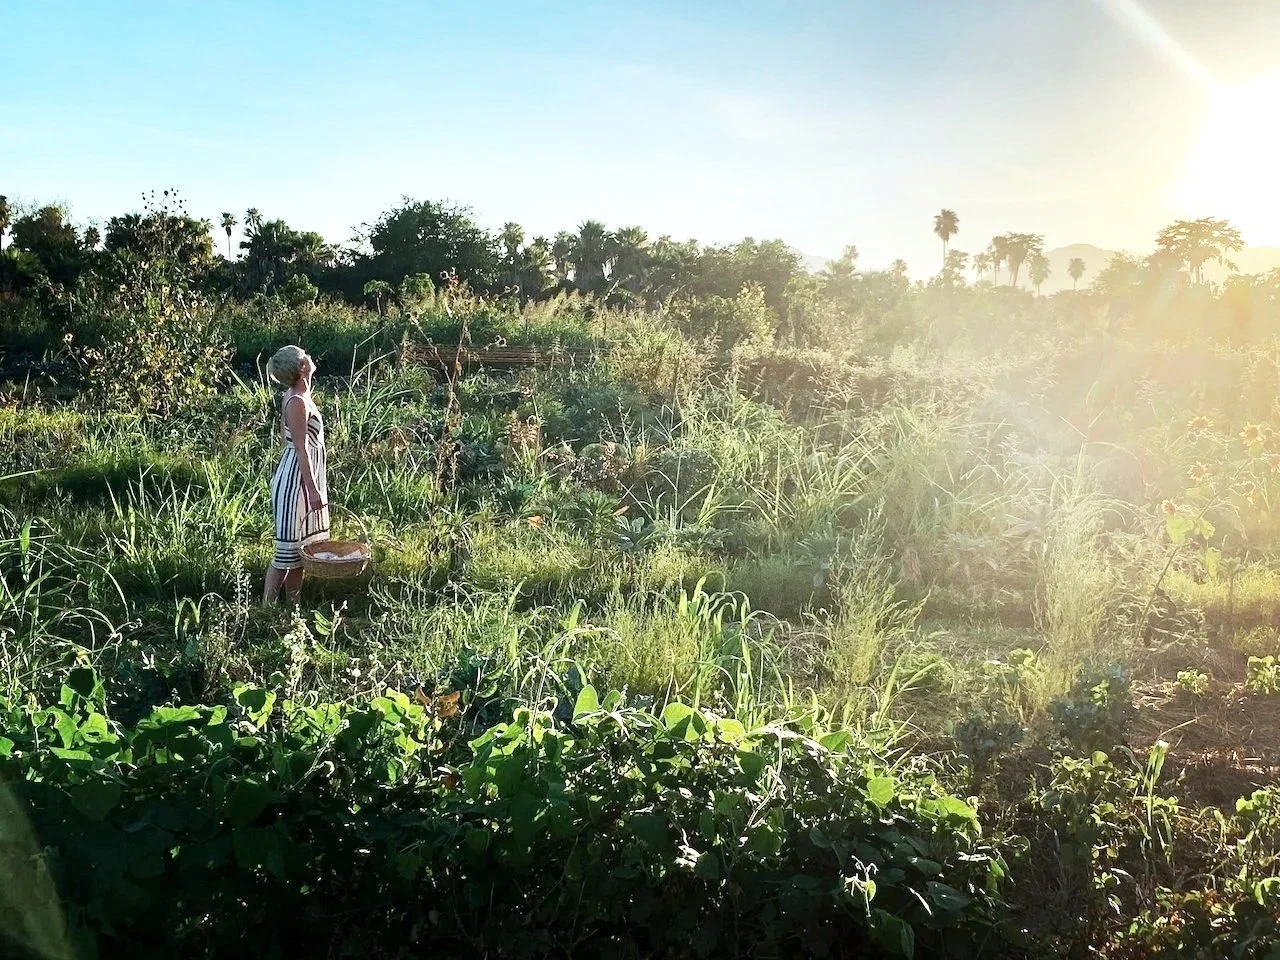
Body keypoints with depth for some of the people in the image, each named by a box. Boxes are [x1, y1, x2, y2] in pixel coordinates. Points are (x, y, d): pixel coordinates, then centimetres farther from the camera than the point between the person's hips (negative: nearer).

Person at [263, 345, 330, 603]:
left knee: (300, 548, 14)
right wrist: (313, 489, -21)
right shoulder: (298, 402, -19)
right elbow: (301, 449, -21)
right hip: (296, 481, -10)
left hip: (301, 479, 10)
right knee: (286, 551, -5)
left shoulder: (295, 396, 9)